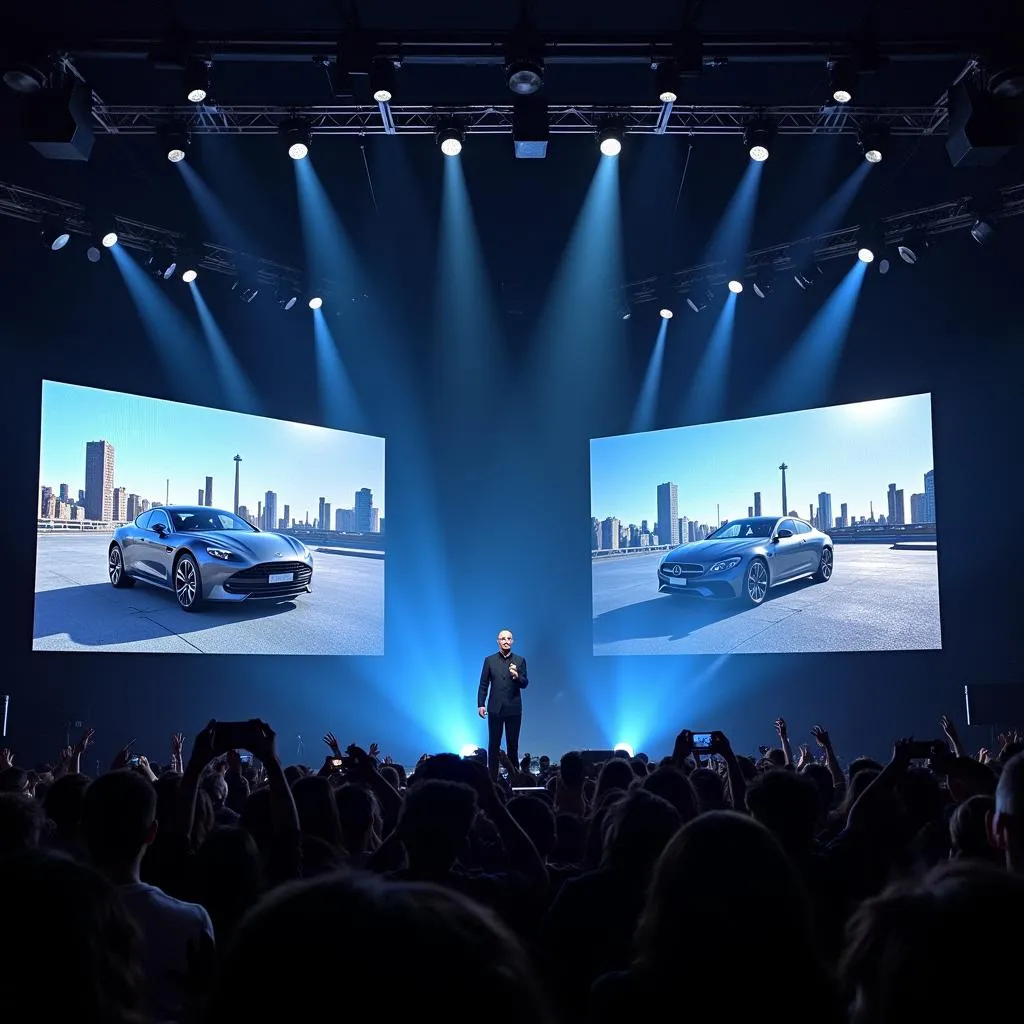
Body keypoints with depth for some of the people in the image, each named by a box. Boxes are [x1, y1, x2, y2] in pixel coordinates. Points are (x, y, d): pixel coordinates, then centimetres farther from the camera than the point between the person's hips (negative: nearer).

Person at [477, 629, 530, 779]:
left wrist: (516, 676, -20)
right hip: (495, 709, 0)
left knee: (513, 745, 5)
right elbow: (483, 685, 4)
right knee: (493, 745, 3)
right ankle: (492, 777, 8)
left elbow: (525, 684, 1)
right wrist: (480, 704, -3)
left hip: (513, 709, 0)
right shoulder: (489, 660, 5)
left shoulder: (520, 660, 5)